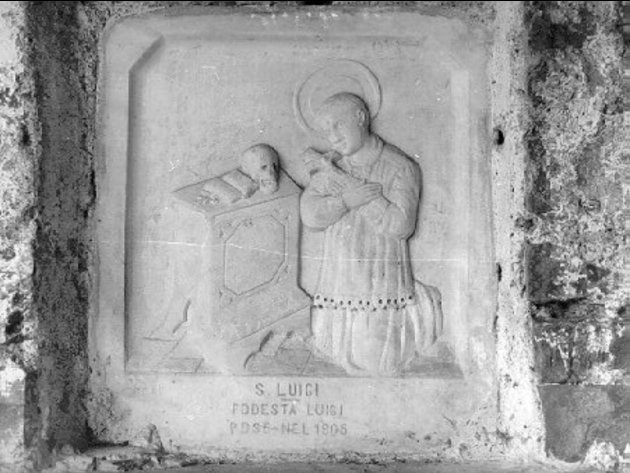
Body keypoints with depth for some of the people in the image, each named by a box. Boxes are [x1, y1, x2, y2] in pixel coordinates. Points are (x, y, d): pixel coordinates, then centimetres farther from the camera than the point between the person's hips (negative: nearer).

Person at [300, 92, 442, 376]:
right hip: (338, 282, 5)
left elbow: (401, 225, -16)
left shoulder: (401, 167, -6)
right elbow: (310, 215, -1)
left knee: (378, 361, -3)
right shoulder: (331, 164, 8)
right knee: (333, 351, 7)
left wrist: (339, 182, -14)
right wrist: (346, 199, -20)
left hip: (382, 284, -4)